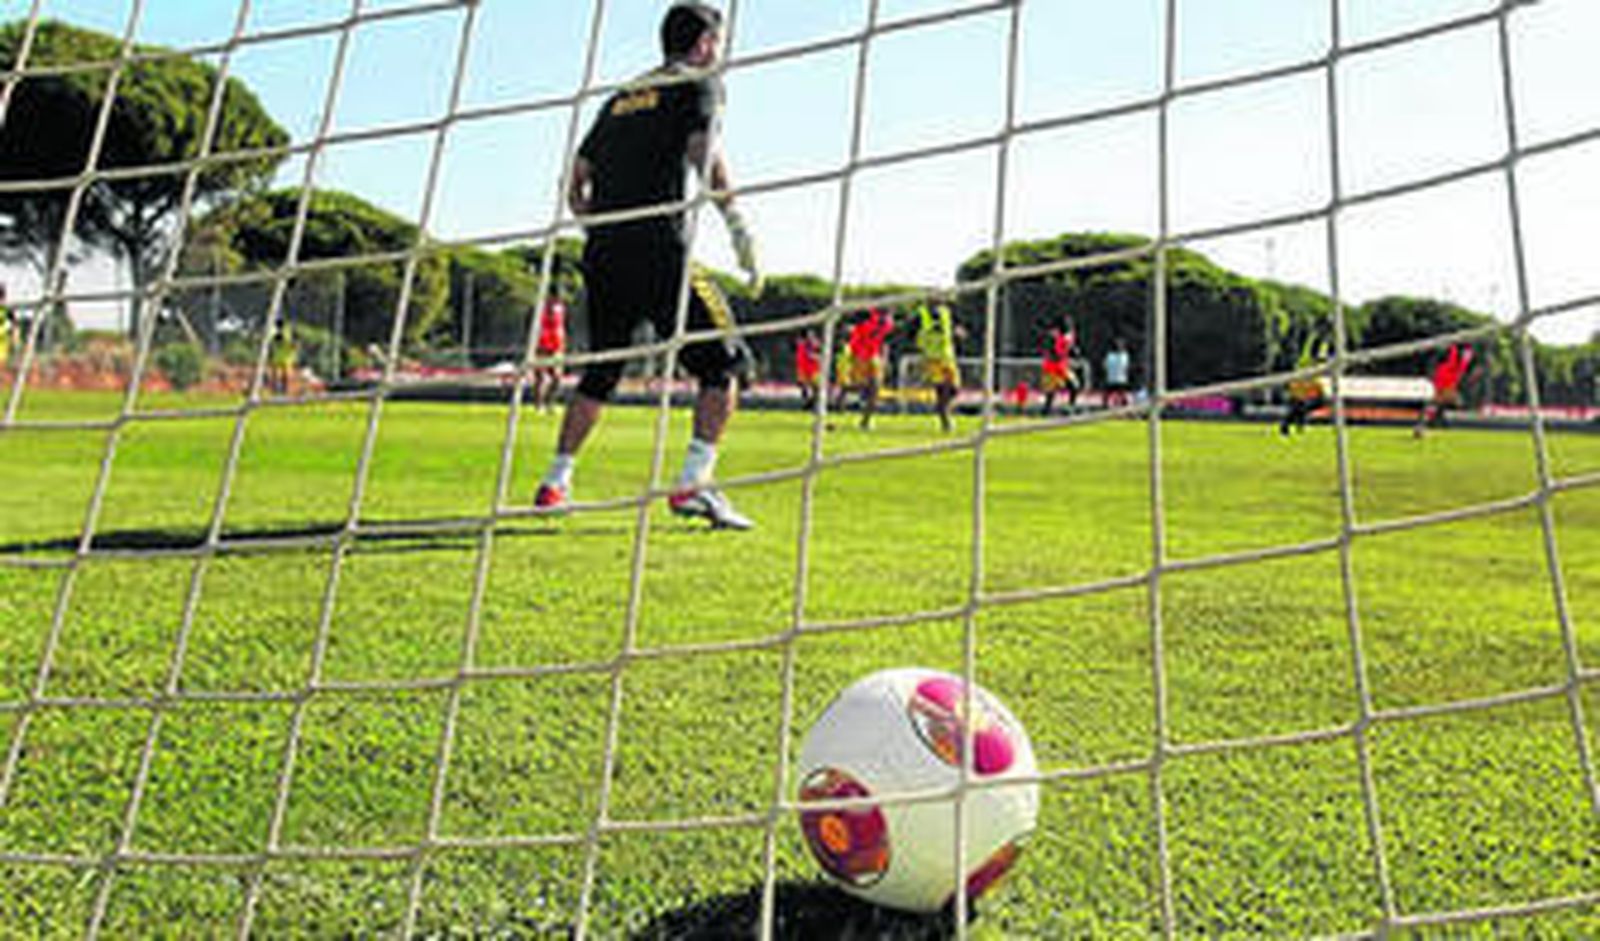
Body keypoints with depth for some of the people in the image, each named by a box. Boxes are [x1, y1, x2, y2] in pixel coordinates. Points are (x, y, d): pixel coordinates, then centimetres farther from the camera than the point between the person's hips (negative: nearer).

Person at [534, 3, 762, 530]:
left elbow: (576, 184, 23)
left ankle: (555, 483, 18)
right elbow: (705, 154, -12)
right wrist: (741, 232, -13)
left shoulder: (622, 97, 25)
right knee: (723, 362, 0)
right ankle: (693, 484, -11)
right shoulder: (698, 84, 7)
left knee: (600, 371, 19)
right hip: (659, 249, -7)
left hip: (602, 252, 7)